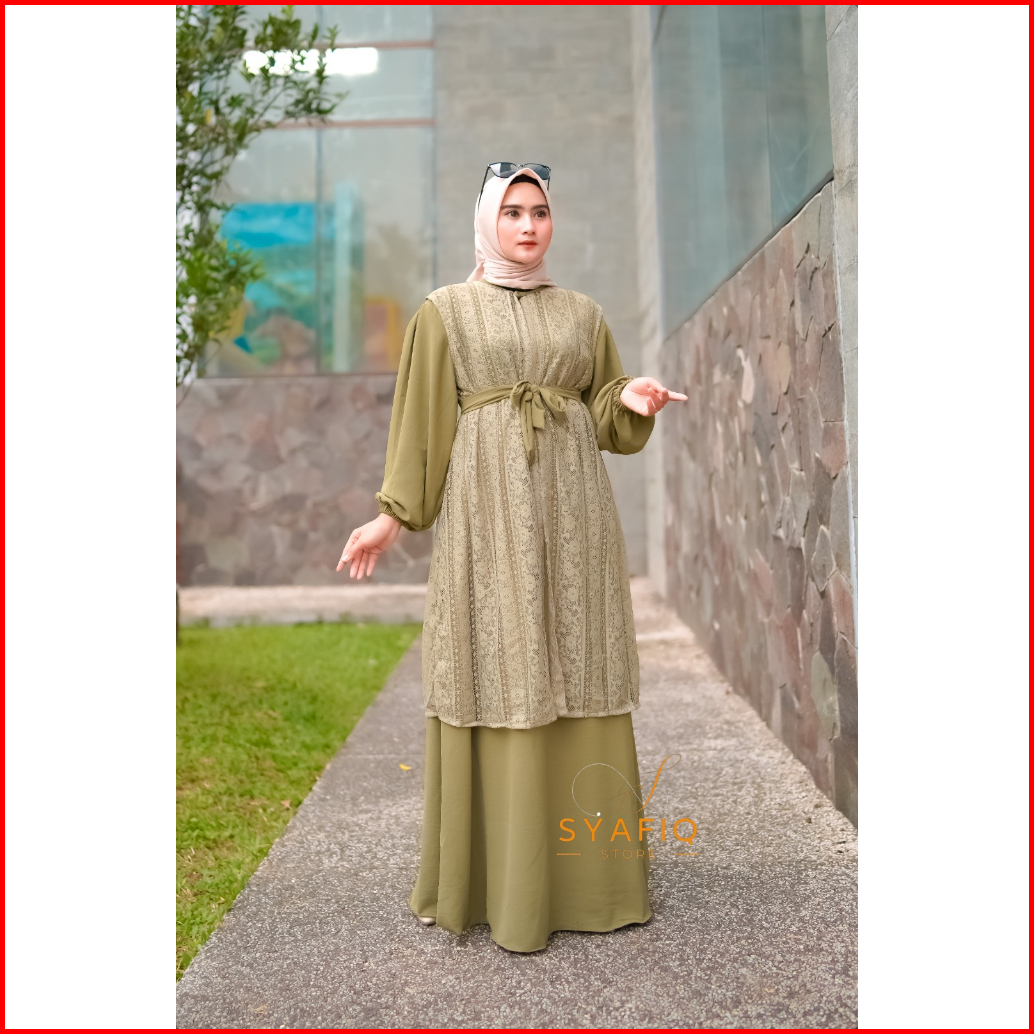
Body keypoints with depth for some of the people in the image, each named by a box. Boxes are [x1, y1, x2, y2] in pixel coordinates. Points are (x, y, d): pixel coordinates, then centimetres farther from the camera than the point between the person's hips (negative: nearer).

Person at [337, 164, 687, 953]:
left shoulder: (582, 313, 14)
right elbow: (420, 421, 5)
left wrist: (632, 399, -6)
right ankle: (496, 878, 10)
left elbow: (606, 417, 16)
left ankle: (587, 869, 16)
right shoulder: (445, 311, 7)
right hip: (488, 510, -3)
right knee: (494, 679, -3)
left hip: (571, 509, 3)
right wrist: (392, 515, -2)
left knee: (576, 677, 3)